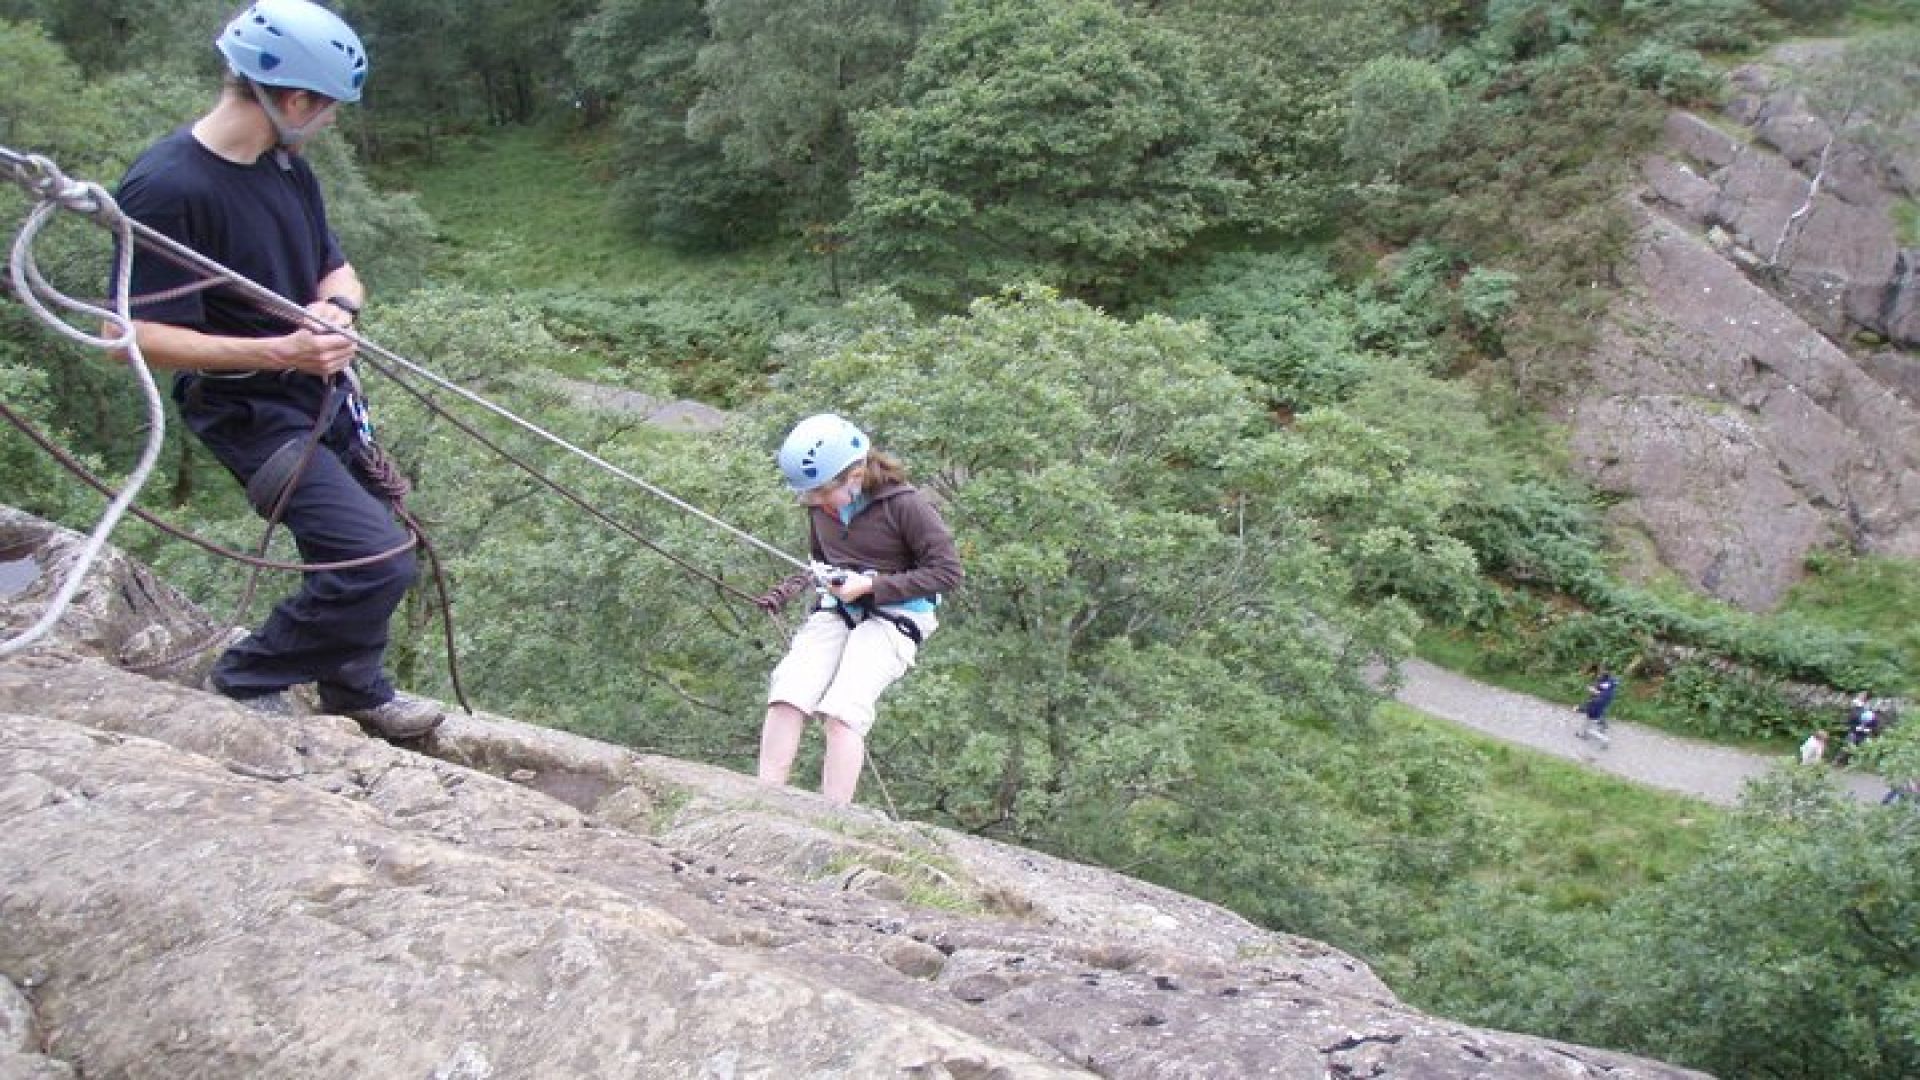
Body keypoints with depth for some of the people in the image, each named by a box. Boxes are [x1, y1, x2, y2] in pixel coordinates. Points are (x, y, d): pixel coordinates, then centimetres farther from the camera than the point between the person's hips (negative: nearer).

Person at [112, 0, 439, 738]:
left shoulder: (286, 167, 3)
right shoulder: (167, 187, -22)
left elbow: (337, 271, 12)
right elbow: (134, 335, -23)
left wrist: (337, 307, -13)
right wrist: (280, 351, -32)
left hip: (322, 392, 8)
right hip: (251, 413, -8)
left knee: (359, 552, 14)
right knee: (380, 560, -16)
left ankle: (354, 688, 37)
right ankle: (246, 680, 6)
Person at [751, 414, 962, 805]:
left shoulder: (903, 504, -12)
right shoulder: (821, 505, 7)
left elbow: (948, 572, -10)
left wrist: (869, 586, -15)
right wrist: (788, 589, 4)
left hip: (893, 615, -5)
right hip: (835, 609, 5)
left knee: (843, 708, -26)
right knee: (786, 693, -20)